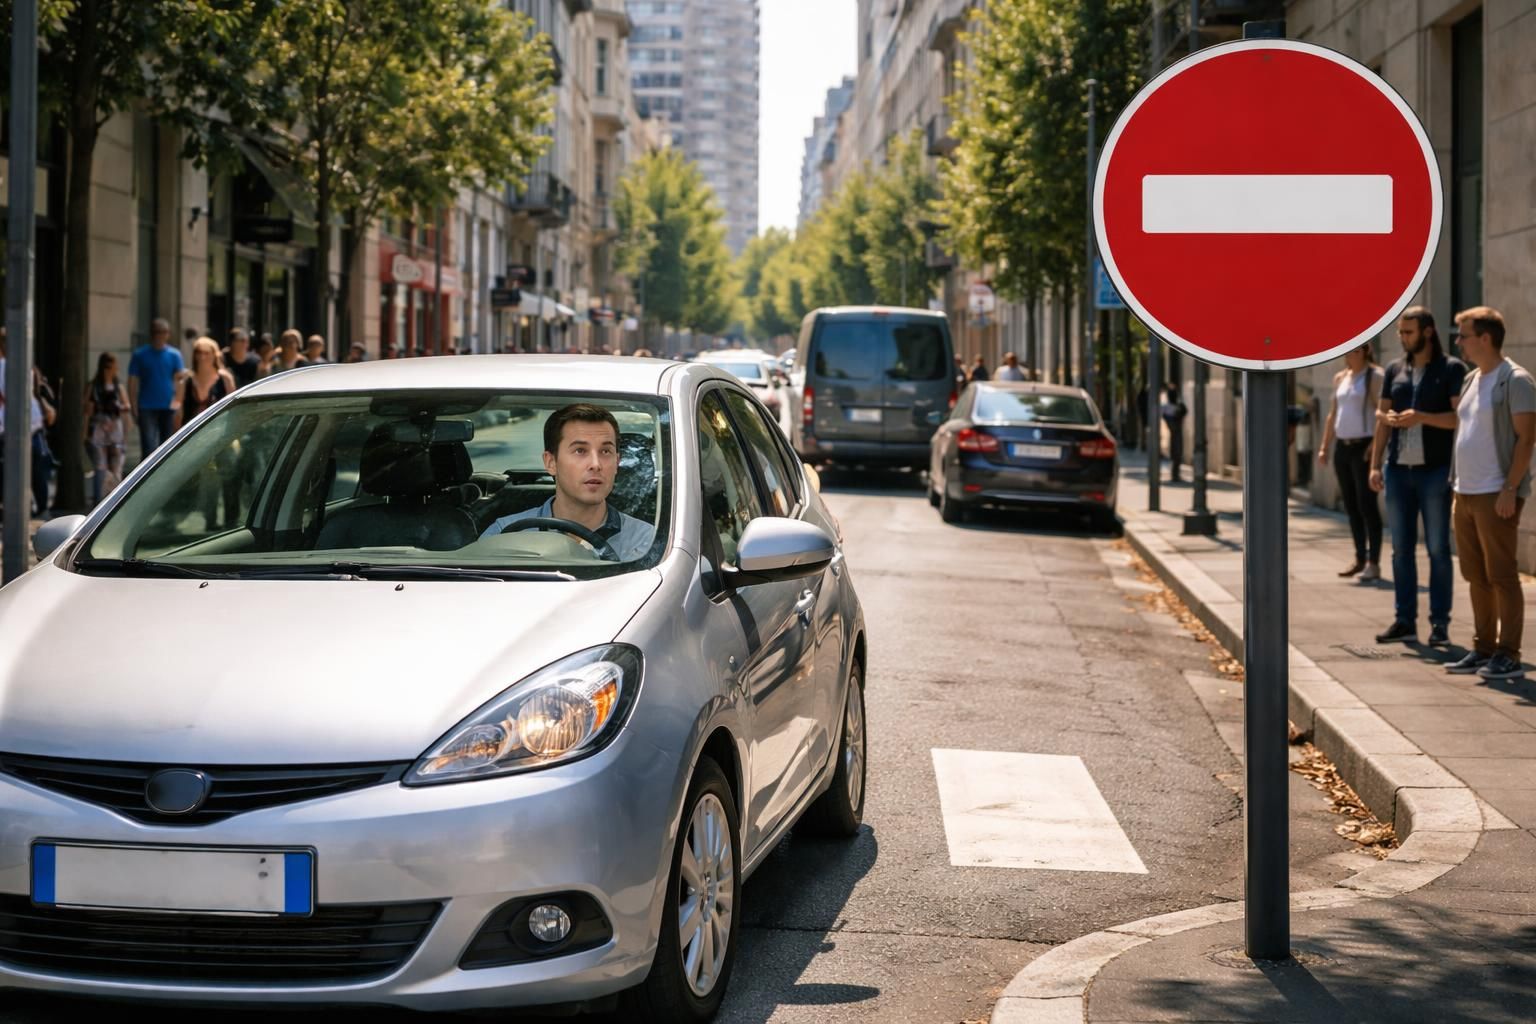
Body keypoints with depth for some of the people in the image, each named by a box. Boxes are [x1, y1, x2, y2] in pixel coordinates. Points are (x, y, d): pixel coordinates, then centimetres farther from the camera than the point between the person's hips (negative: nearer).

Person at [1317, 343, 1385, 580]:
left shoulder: (1375, 376, -7)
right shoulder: (1340, 378, 15)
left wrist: (1376, 446, -22)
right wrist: (1325, 447, 15)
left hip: (1363, 447, -7)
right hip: (1342, 447, 7)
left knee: (1367, 505, -7)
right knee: (1351, 506, 10)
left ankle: (1374, 562, -3)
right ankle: (1360, 558, 19)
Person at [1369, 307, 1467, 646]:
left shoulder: (1452, 369, -2)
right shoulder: (1395, 370, 12)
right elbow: (1382, 418, 13)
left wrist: (1421, 417, -20)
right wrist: (1375, 465, 7)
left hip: (1435, 470, -5)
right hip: (1398, 470, 5)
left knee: (1438, 548, 0)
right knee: (1401, 548, 6)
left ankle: (1440, 623, 5)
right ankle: (1405, 621, 11)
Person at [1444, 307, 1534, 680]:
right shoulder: (1471, 380, 17)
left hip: (1496, 495, -9)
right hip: (1466, 493, 9)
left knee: (1502, 577, -5)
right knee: (1477, 578, 11)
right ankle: (1483, 649, 18)